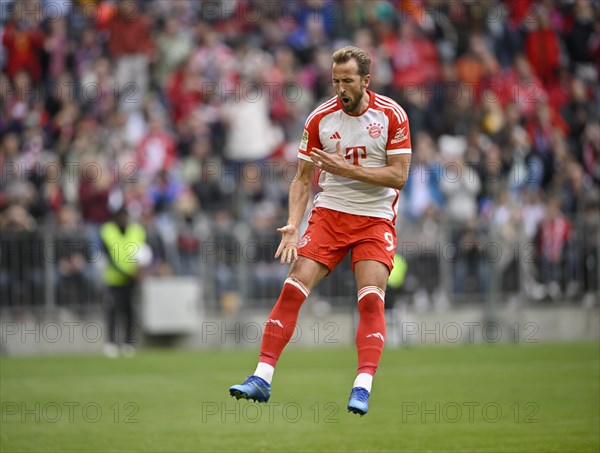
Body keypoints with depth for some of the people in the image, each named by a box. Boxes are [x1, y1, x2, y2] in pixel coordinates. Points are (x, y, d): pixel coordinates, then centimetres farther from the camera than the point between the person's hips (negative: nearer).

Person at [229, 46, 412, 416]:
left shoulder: (392, 115, -7)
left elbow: (398, 176, -11)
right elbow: (303, 178, 4)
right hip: (329, 214, 2)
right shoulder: (320, 118, -1)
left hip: (375, 219, -2)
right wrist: (293, 225, -9)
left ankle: (363, 388, -17)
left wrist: (346, 169, -20)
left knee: (371, 299, -18)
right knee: (293, 289, -10)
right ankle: (262, 378, -7)